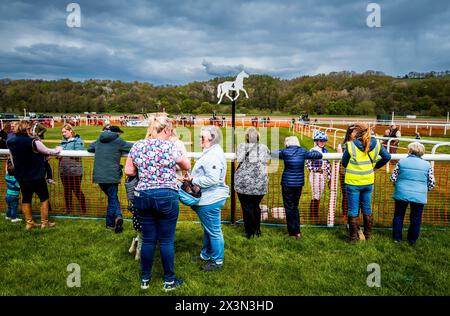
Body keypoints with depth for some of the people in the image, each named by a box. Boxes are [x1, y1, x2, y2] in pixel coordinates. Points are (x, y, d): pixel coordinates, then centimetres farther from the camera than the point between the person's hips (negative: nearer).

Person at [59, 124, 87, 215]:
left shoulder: (78, 141, -3)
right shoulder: (63, 142, 16)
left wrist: (63, 151, -15)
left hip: (75, 170, -6)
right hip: (64, 170, 6)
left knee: (77, 190, -1)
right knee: (66, 190, 14)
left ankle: (83, 209, 9)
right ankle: (68, 209, 27)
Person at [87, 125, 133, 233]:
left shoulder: (99, 140, 14)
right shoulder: (118, 141, -2)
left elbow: (89, 148, 29)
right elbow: (133, 147, 2)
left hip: (99, 176, 5)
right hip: (111, 176, -5)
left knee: (112, 197, 14)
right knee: (112, 199, 8)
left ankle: (117, 216, 3)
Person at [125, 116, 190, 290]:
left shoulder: (138, 146, 3)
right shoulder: (170, 147, -9)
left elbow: (128, 171, 6)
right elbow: (187, 166, 5)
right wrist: (174, 165, 26)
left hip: (143, 196, 4)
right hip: (166, 196, -4)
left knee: (148, 239, 14)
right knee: (167, 240, 7)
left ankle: (145, 278, 26)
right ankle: (169, 280, 19)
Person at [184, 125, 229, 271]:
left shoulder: (213, 155, -22)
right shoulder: (211, 152, 13)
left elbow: (212, 179, -29)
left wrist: (193, 180, -19)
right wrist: (192, 176, 6)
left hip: (210, 200, -11)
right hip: (209, 199, 11)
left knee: (214, 231, 3)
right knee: (208, 229, 24)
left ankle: (217, 261, 18)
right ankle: (206, 254, 40)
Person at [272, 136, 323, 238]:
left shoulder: (284, 152, -9)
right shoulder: (303, 152, 1)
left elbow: (271, 154, 0)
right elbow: (319, 155, 9)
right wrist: (312, 151, 28)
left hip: (287, 183, -4)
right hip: (299, 183, 4)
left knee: (289, 208, 7)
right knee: (295, 207, 19)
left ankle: (293, 233, 11)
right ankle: (297, 231, 20)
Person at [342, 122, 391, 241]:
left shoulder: (351, 145, -16)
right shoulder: (376, 144, -4)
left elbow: (344, 163, -5)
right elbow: (387, 157, 6)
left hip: (353, 182, -4)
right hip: (368, 182, 4)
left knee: (353, 210, 7)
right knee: (367, 208, 18)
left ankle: (353, 236, 14)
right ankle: (368, 234, 28)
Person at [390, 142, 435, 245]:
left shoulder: (401, 162, -2)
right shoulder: (427, 165, 0)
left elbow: (393, 178, -1)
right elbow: (432, 184, 1)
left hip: (401, 194, 0)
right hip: (419, 196, 0)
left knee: (399, 216, 14)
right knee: (416, 219, 13)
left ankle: (397, 237, 21)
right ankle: (412, 240, 21)